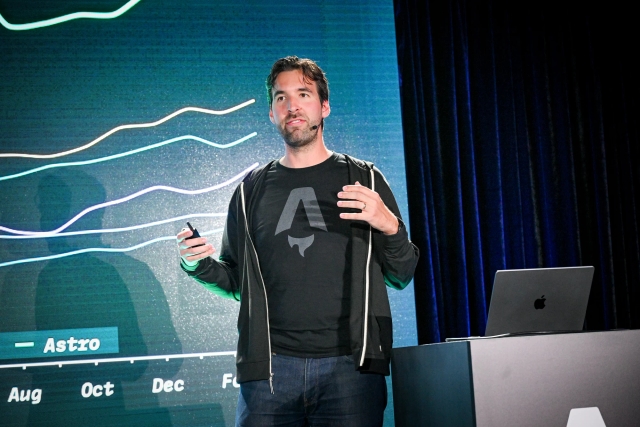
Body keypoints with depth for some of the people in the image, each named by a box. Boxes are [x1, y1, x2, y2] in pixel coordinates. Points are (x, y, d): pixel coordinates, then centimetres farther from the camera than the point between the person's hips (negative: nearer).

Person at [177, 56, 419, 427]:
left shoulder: (365, 180, 11)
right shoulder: (252, 190, 16)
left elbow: (401, 277, 9)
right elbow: (236, 282, 19)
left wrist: (390, 226, -9)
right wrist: (200, 265, -1)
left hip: (350, 364, -1)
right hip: (270, 366, 1)